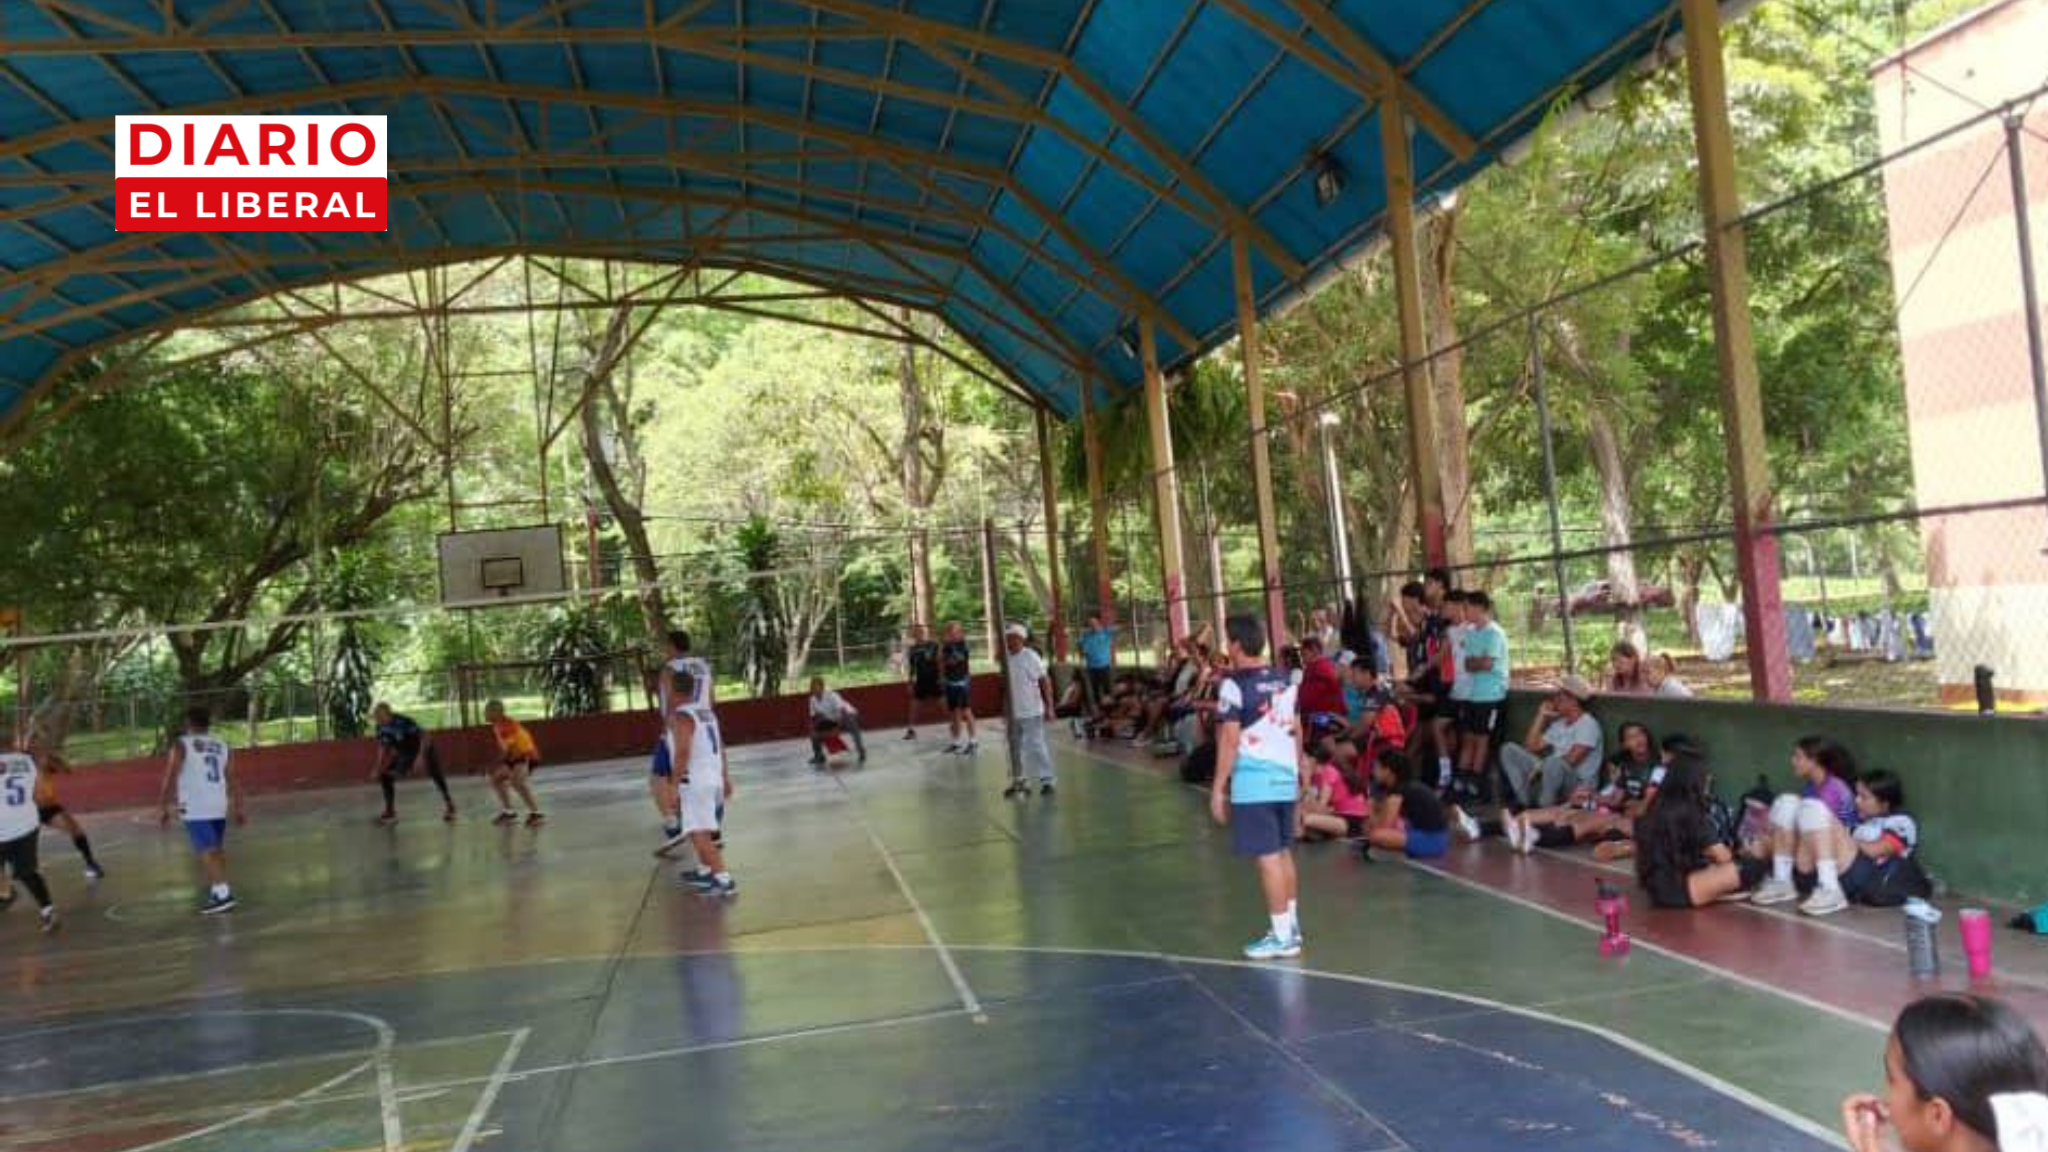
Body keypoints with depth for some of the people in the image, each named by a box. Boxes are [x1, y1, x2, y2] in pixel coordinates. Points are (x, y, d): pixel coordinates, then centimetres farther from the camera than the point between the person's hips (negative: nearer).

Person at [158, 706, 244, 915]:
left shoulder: (181, 744, -1)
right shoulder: (222, 747, 15)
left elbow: (171, 777, -8)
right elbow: (233, 780, 14)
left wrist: (163, 806, -4)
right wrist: (238, 807, 17)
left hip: (195, 807, -6)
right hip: (220, 804, 6)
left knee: (207, 851, -10)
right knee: (217, 848, 20)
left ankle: (222, 894, -19)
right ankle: (218, 888, 26)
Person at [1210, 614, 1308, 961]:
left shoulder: (1234, 684, -12)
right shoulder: (1284, 680, 10)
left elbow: (1229, 740, -15)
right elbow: (1296, 731, 15)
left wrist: (1218, 788, -10)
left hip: (1253, 784, -8)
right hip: (1285, 778, 8)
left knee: (1267, 858, -2)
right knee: (1282, 853, 18)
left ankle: (1282, 937, 2)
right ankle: (1292, 926, 25)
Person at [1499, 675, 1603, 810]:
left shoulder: (1588, 724, -11)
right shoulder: (1558, 724, 15)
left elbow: (1571, 760, -21)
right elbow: (1531, 747, 11)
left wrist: (1540, 767, -12)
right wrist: (1541, 716, 10)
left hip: (1579, 784, -8)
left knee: (1554, 762, -41)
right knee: (1509, 750, -2)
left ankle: (1544, 808, -20)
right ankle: (1526, 802, -11)